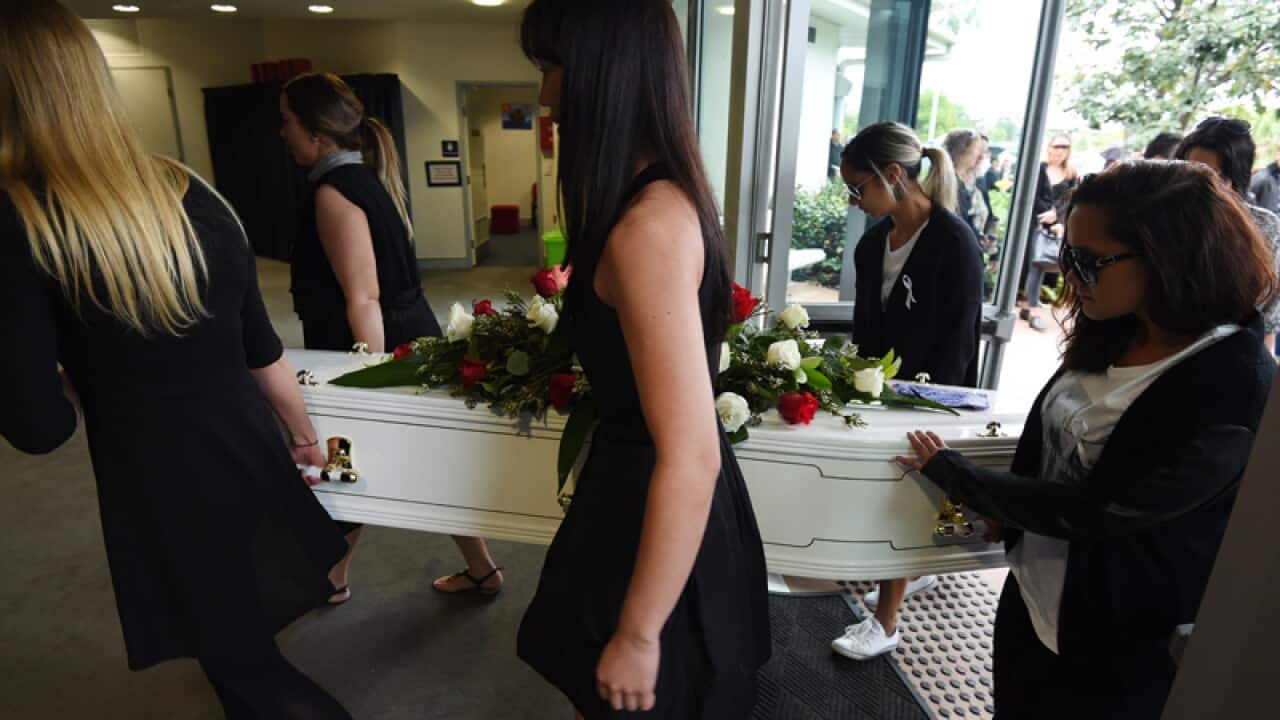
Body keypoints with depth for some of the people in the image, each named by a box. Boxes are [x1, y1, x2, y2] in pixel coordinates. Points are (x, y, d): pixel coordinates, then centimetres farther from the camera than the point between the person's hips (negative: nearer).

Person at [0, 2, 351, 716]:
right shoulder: (197, 196, -1)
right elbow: (263, 350, 5)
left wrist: (86, 382, 6)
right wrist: (307, 435, 18)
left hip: (160, 488, -6)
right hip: (249, 451, 6)